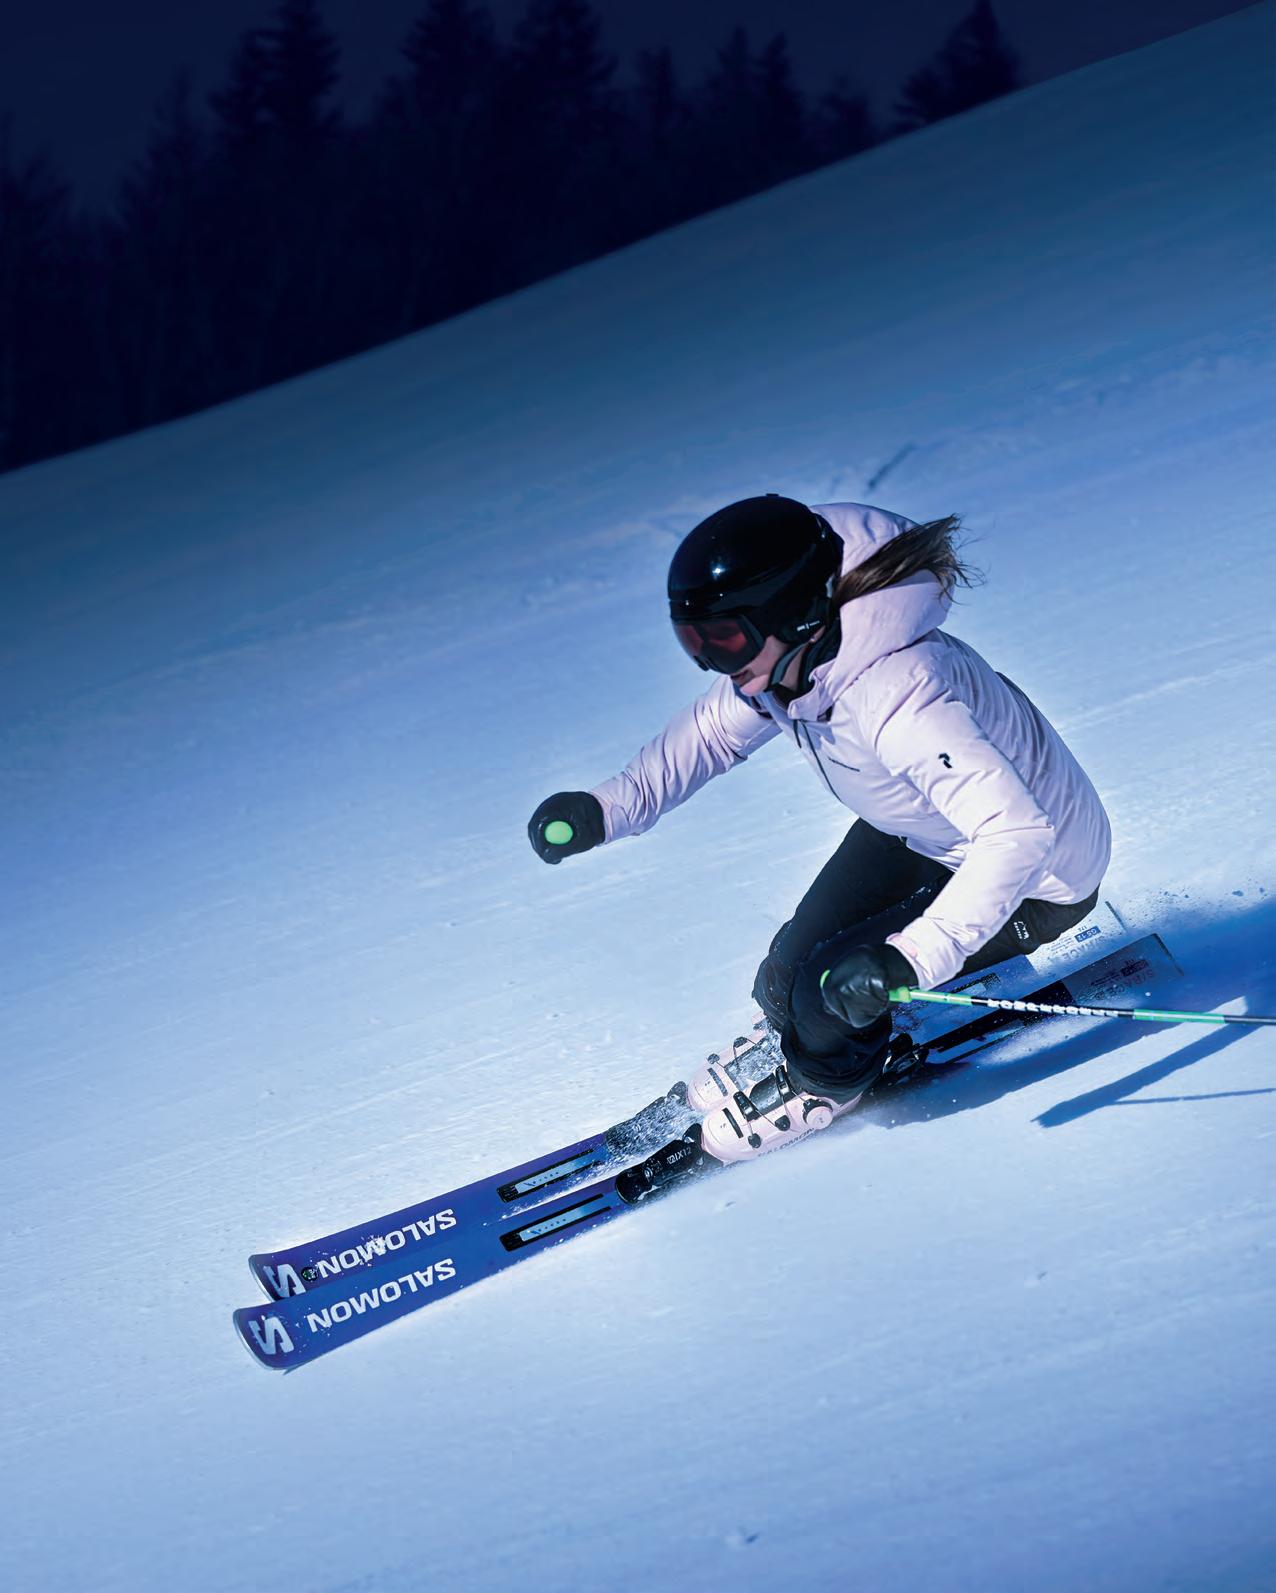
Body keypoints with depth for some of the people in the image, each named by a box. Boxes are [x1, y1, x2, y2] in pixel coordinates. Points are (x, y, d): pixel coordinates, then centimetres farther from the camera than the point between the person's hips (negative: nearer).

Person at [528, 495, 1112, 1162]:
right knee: (795, 960, 7)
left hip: (1039, 877, -7)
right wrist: (606, 808, -12)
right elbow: (713, 731, 3)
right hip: (918, 830, 8)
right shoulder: (791, 662, -16)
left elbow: (1017, 835, -47)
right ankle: (792, 1046, 40)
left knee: (829, 985, -16)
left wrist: (912, 961, -53)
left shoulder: (896, 701, -42)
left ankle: (828, 1081, 17)